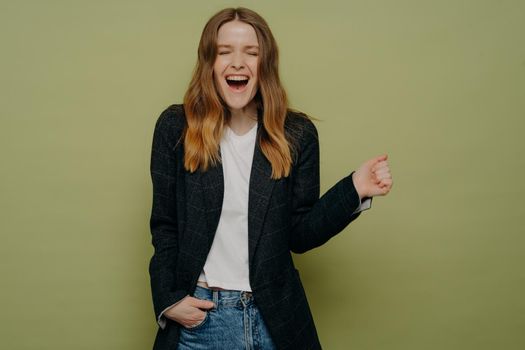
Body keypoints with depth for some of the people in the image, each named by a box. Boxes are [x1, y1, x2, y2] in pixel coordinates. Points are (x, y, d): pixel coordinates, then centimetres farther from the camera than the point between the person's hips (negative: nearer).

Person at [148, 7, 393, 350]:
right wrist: (169, 298, -7)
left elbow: (300, 235, -2)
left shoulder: (297, 134, -4)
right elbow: (164, 225, 1)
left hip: (274, 316, 1)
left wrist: (354, 190, -13)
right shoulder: (175, 126, -6)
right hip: (196, 313, -1)